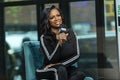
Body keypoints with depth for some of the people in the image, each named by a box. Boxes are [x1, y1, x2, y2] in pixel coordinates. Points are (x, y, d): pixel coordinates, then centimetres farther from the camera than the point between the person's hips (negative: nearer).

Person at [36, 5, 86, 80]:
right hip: (49, 70, -3)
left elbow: (76, 55, -5)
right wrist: (59, 42, -27)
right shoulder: (44, 37, -9)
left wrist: (59, 64, -17)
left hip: (66, 67, 3)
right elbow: (51, 59, -18)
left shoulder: (69, 32, 1)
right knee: (60, 70, -36)